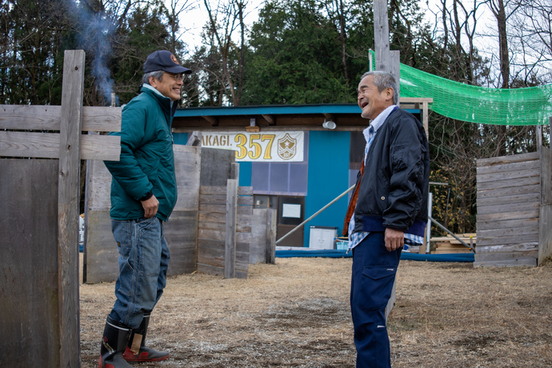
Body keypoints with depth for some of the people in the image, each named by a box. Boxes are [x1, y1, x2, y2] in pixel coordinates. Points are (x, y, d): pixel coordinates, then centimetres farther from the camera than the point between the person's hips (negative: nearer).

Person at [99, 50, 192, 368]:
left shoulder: (160, 110, 21)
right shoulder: (141, 107, -11)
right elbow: (118, 151, -25)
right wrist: (144, 193, -22)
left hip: (152, 216, 11)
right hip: (138, 217, -11)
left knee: (153, 284, 18)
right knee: (138, 288, -7)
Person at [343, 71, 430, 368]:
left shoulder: (401, 123, -4)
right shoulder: (376, 132, 25)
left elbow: (408, 175, -17)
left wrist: (396, 222, -23)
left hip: (383, 232, -10)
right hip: (367, 232, 10)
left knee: (368, 308, -14)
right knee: (362, 307, 12)